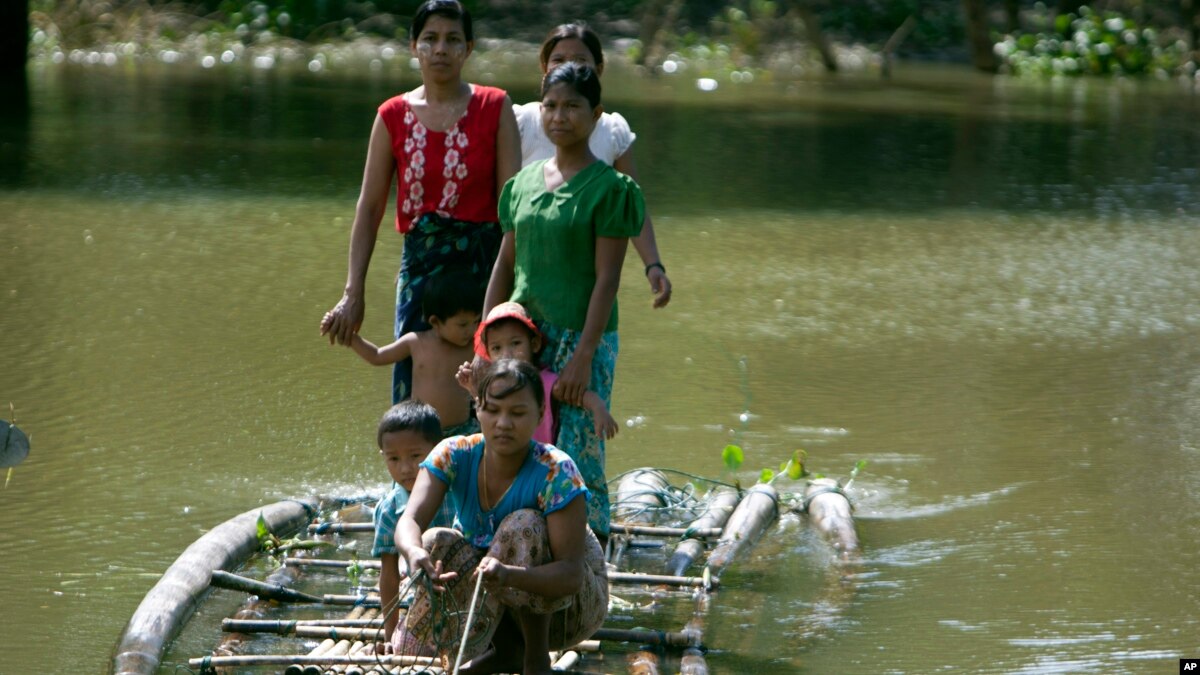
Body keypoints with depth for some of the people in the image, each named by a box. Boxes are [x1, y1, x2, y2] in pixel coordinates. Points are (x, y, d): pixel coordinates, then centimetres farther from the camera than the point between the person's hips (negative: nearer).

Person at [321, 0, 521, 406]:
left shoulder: (494, 108, 0)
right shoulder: (394, 116, 5)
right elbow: (370, 207, 6)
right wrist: (353, 293, 0)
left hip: (483, 262, -2)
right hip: (420, 262, 2)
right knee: (413, 392, 1)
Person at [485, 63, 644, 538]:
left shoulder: (608, 187, -5)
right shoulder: (523, 183, 12)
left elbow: (607, 278, -10)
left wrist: (583, 356, -17)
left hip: (583, 340, -6)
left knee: (579, 459, -8)